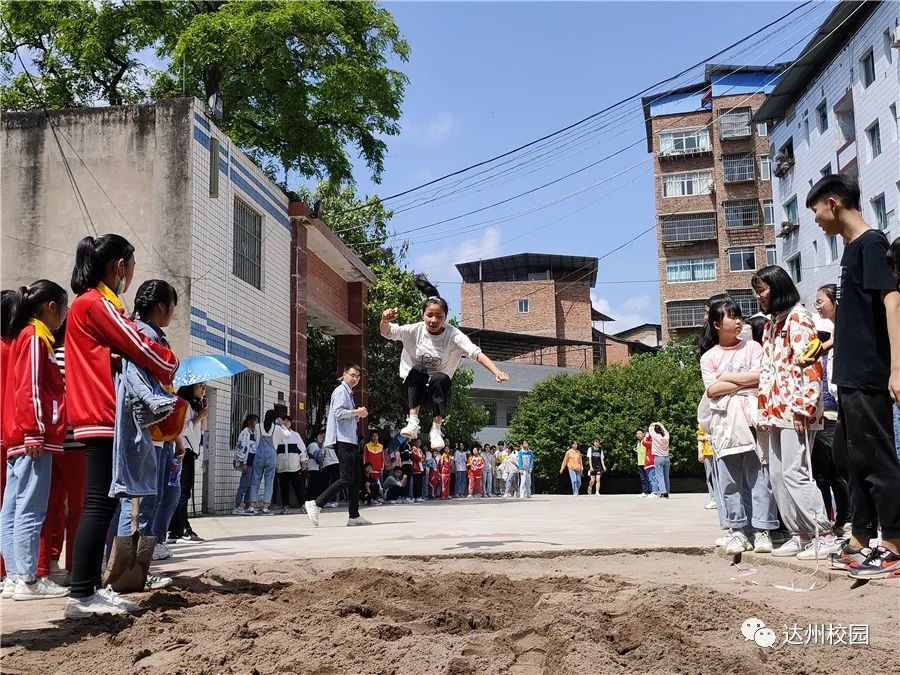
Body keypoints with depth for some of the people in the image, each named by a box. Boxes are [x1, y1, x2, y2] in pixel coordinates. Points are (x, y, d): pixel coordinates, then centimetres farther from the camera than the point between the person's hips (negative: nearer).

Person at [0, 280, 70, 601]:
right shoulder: (35, 337, -7)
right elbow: (29, 388, -16)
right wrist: (35, 433, -19)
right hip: (33, 437, -10)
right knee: (31, 510, -8)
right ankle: (28, 580, -6)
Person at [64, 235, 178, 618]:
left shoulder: (88, 303, 21)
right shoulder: (97, 303, -9)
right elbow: (139, 347, -12)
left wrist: (165, 370, 8)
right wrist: (176, 365, 6)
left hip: (99, 416, 10)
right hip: (104, 416, -10)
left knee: (102, 504, 10)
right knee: (100, 505, -10)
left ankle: (89, 589, 13)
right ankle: (82, 596, -9)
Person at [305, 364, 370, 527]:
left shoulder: (349, 393, 24)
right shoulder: (341, 391, -6)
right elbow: (338, 412, -20)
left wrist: (359, 415, 9)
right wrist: (357, 412, -11)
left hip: (351, 440, 10)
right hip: (343, 439, -10)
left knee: (356, 478, 8)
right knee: (347, 478, -14)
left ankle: (354, 516, 11)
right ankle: (316, 504, -12)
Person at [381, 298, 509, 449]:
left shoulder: (453, 335, -12)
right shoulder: (416, 330, -9)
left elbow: (476, 353, -23)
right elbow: (388, 332, -15)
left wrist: (496, 372, -38)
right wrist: (385, 321, -39)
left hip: (436, 391, 0)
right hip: (414, 386, 0)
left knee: (441, 378, -34)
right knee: (418, 369, -32)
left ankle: (436, 429, -21)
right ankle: (413, 422, -27)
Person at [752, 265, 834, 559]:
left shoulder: (798, 317, -4)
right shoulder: (770, 324, 21)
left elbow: (809, 363, -14)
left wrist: (804, 407, -21)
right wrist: (764, 412, 15)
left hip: (794, 410, -9)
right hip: (774, 412, 9)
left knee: (794, 473, -11)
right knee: (778, 475, 6)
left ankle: (823, 535, -4)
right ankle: (800, 534, 13)